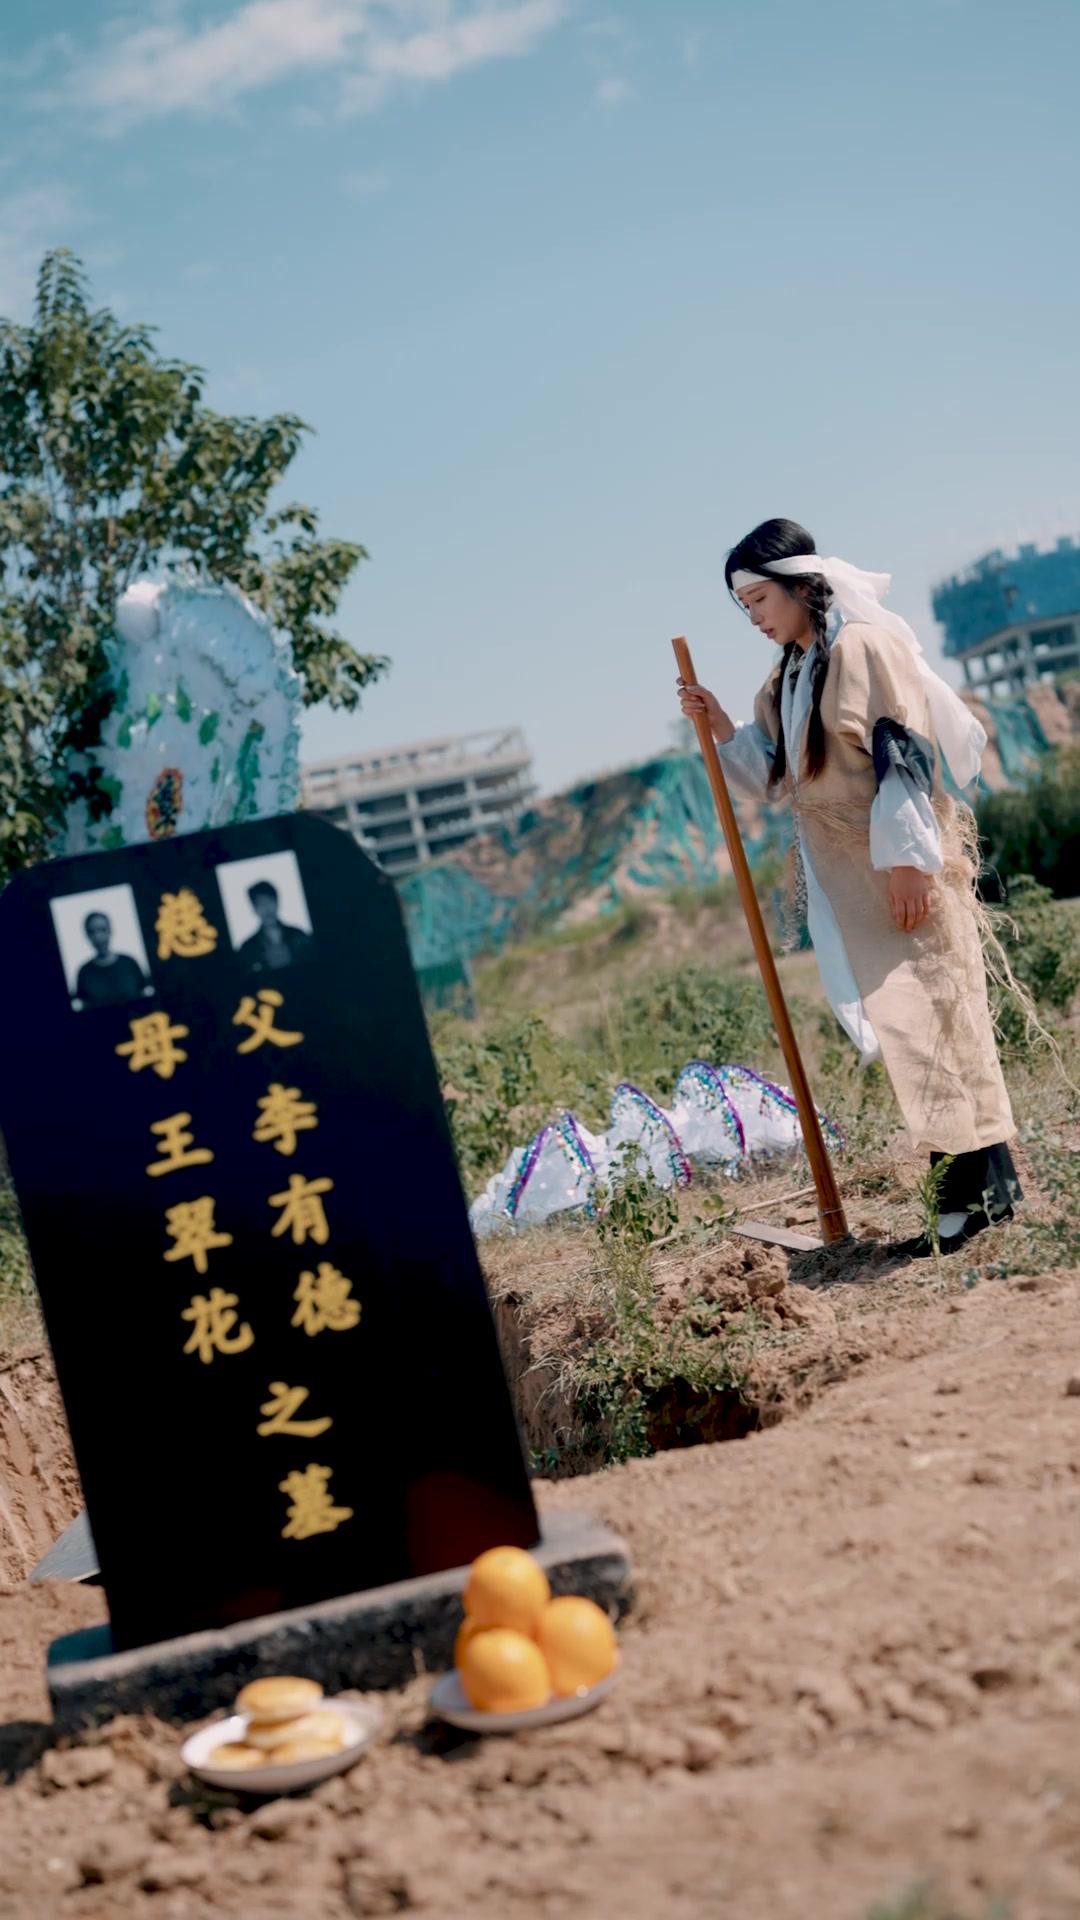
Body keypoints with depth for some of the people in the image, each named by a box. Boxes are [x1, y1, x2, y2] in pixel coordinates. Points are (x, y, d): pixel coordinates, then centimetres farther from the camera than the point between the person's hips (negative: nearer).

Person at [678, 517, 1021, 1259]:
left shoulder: (866, 646, -10)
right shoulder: (788, 677, 15)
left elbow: (904, 754, -16)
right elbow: (775, 772, 19)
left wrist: (907, 857, -21)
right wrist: (723, 728, 4)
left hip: (902, 866, -8)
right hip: (844, 878, 8)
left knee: (929, 1012, -7)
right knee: (896, 1023, 7)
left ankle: (984, 1183, 0)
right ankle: (974, 1181, 13)